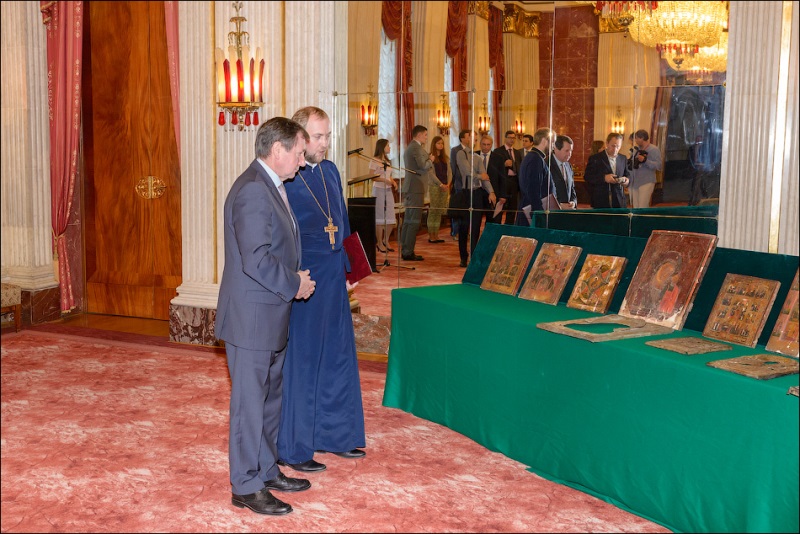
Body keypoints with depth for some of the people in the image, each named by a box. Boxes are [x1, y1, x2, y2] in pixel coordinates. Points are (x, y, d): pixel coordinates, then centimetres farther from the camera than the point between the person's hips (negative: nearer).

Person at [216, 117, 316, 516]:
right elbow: (257, 261, -26)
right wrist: (295, 284, -14)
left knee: (270, 399, 19)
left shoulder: (269, 186, 13)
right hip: (251, 318, -10)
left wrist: (296, 280, 7)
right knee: (249, 402, 1)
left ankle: (266, 471, 32)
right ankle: (246, 487, 13)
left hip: (270, 319, 10)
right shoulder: (253, 190, -20)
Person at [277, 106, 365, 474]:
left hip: (333, 281, 7)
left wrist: (347, 268, 13)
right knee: (298, 364, 2)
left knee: (337, 357, 14)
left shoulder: (330, 171, 10)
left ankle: (334, 434, 29)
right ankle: (292, 448, 14)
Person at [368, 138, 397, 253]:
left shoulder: (387, 161, 16)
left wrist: (393, 181, 2)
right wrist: (384, 180, -23)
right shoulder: (374, 161, -6)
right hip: (379, 190, -7)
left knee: (390, 219, 4)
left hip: (388, 191, 7)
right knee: (379, 218, -3)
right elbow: (372, 177, -13)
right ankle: (380, 243, 4)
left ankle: (386, 241, 18)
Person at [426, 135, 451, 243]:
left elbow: (449, 172, 13)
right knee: (433, 211, -6)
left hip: (444, 187, 6)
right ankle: (431, 235, -3)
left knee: (439, 212, 6)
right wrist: (441, 185, -14)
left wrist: (448, 184, -3)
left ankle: (436, 235, 9)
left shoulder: (445, 158, 15)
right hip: (434, 186, -6)